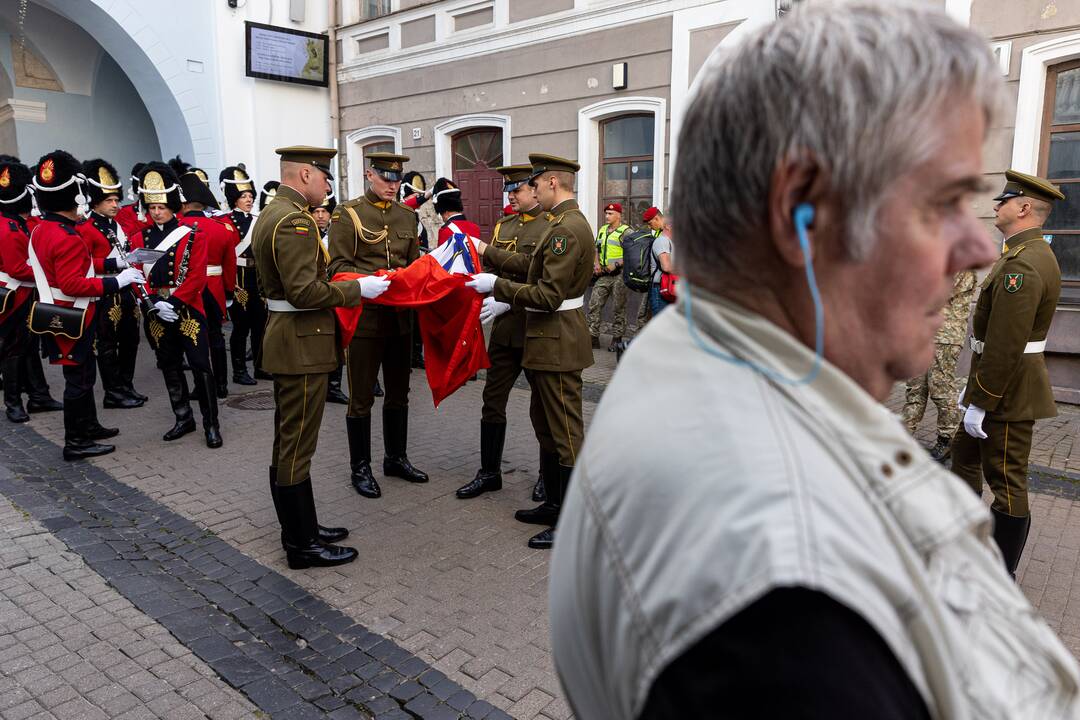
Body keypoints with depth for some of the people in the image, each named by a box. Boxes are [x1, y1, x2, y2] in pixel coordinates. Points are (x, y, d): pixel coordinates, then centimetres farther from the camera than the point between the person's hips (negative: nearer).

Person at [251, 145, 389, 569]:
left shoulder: (271, 214, 14)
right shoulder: (295, 221, -19)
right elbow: (305, 292, -25)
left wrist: (344, 284, 15)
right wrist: (357, 289, -15)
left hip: (286, 339, 11)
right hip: (302, 344, -11)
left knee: (287, 442, 16)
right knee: (297, 447, -2)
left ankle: (298, 528, 29)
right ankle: (302, 545, 9)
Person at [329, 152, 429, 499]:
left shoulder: (407, 215, 11)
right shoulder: (348, 213, -5)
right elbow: (338, 265, -10)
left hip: (400, 315, 6)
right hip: (364, 315, -5)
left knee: (398, 392, 16)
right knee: (361, 397, 5)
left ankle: (396, 457, 31)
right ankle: (360, 467, 18)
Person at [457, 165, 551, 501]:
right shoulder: (503, 225, 13)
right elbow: (490, 271, 12)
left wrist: (490, 253, -24)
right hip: (505, 325, 6)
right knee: (493, 399, 8)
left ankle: (550, 475, 23)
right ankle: (489, 472, 21)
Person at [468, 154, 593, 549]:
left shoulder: (568, 229, -21)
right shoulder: (562, 223, 11)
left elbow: (548, 296, -24)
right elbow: (532, 264, 16)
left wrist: (498, 286, -17)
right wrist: (486, 251, 16)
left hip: (558, 343, -11)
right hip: (546, 340, 11)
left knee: (566, 433, -1)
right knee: (545, 425, 19)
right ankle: (554, 504, 33)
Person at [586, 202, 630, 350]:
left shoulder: (626, 231, -6)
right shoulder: (602, 230, 16)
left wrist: (616, 265, -18)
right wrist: (596, 263, 6)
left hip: (619, 275, -6)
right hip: (603, 275, 6)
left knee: (618, 307, 2)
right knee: (594, 304, 1)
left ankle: (617, 338, 11)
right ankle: (593, 336, 7)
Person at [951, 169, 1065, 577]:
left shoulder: (1022, 264, -23)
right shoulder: (1030, 253, 12)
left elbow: (1004, 348, -27)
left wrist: (980, 402, -21)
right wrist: (973, 387, 19)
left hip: (1008, 393, -11)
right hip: (1006, 384, 11)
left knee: (1006, 481, 1)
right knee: (965, 455, 23)